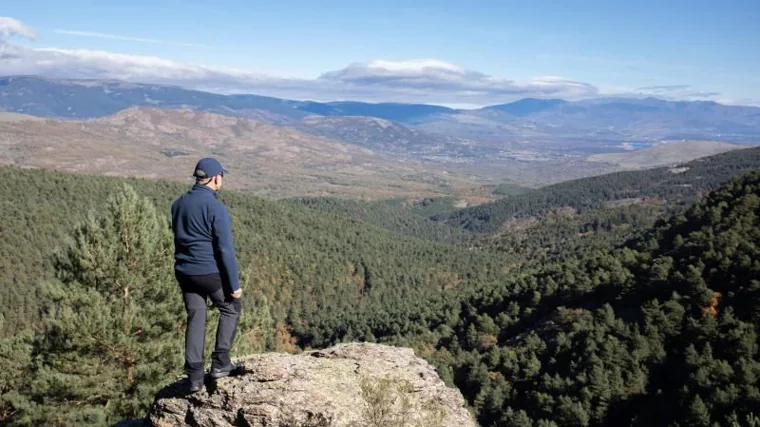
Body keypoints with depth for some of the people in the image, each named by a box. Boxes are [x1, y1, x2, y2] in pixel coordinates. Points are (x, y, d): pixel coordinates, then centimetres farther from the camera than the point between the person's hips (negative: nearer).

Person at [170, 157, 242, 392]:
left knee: (195, 319, 12)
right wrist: (234, 284, -12)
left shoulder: (178, 204, 5)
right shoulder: (216, 208, -18)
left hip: (185, 271, 6)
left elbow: (179, 239, 14)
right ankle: (220, 362, 14)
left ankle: (194, 375, 11)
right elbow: (225, 249, -18)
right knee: (230, 309, 17)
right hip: (211, 272, -6)